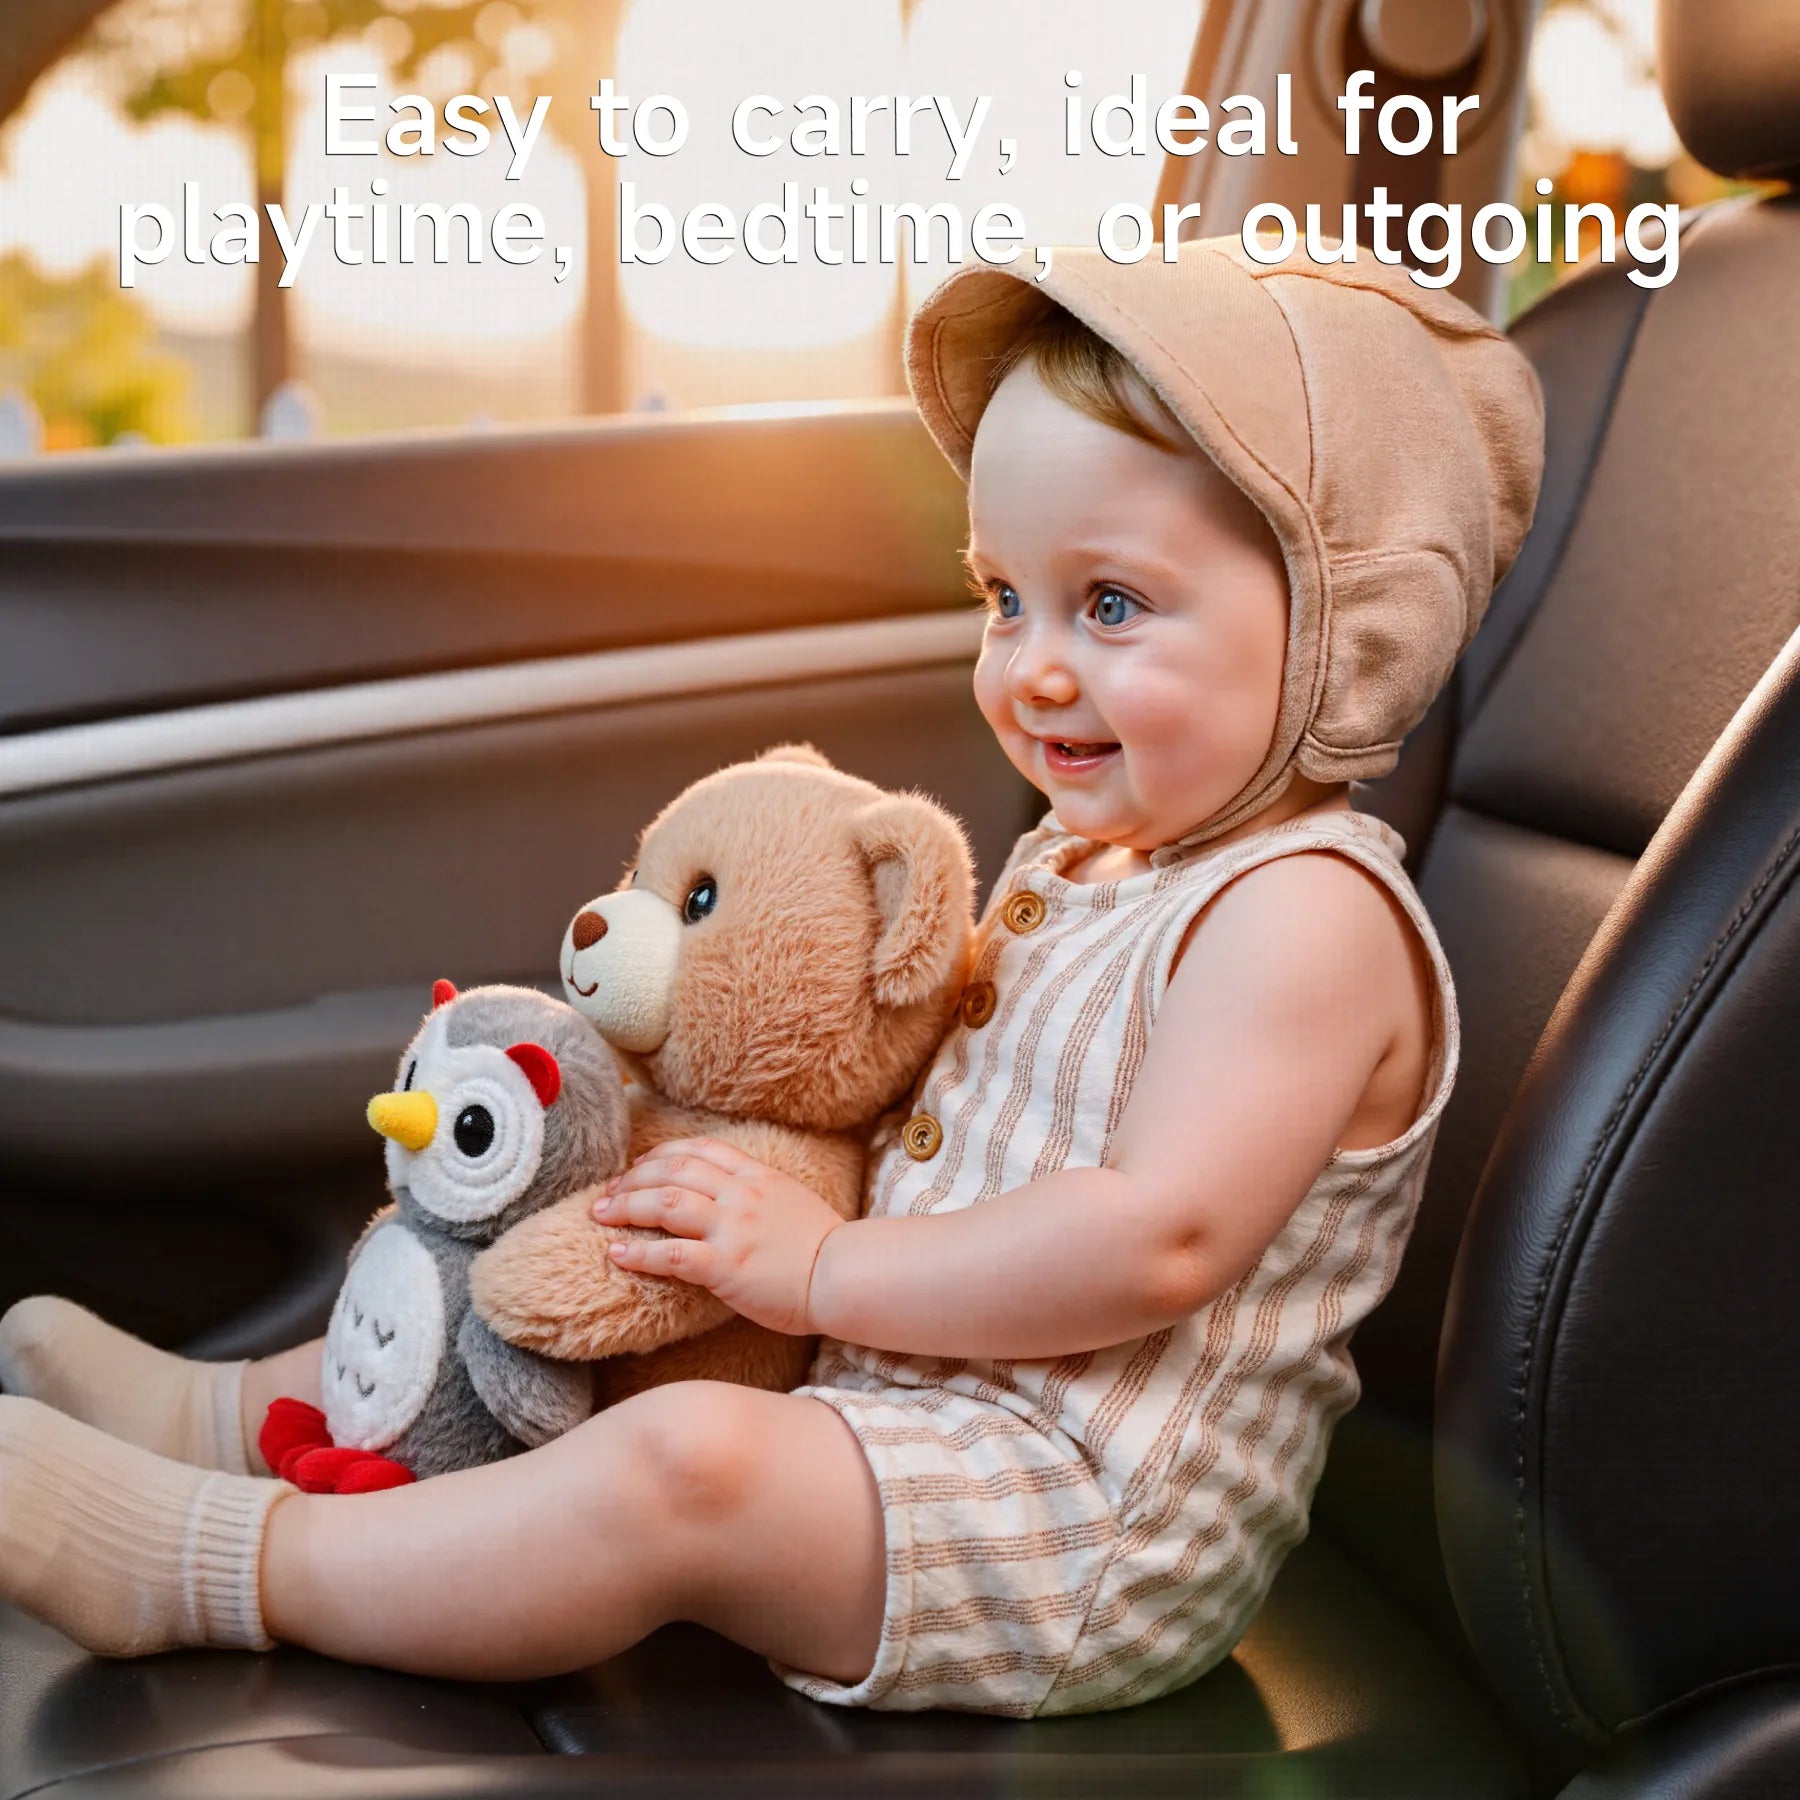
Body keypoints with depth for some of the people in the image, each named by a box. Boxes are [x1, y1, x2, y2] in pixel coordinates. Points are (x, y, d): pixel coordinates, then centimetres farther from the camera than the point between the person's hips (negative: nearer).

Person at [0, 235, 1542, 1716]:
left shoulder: (1305, 914, -21)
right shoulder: (1075, 860, 10)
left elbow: (1155, 1243, -29)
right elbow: (927, 1089, 21)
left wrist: (823, 1265, -22)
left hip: (1100, 1531, -10)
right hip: (921, 1400, 10)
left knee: (684, 1462, -29)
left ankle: (197, 1567, -15)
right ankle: (218, 1415, 26)